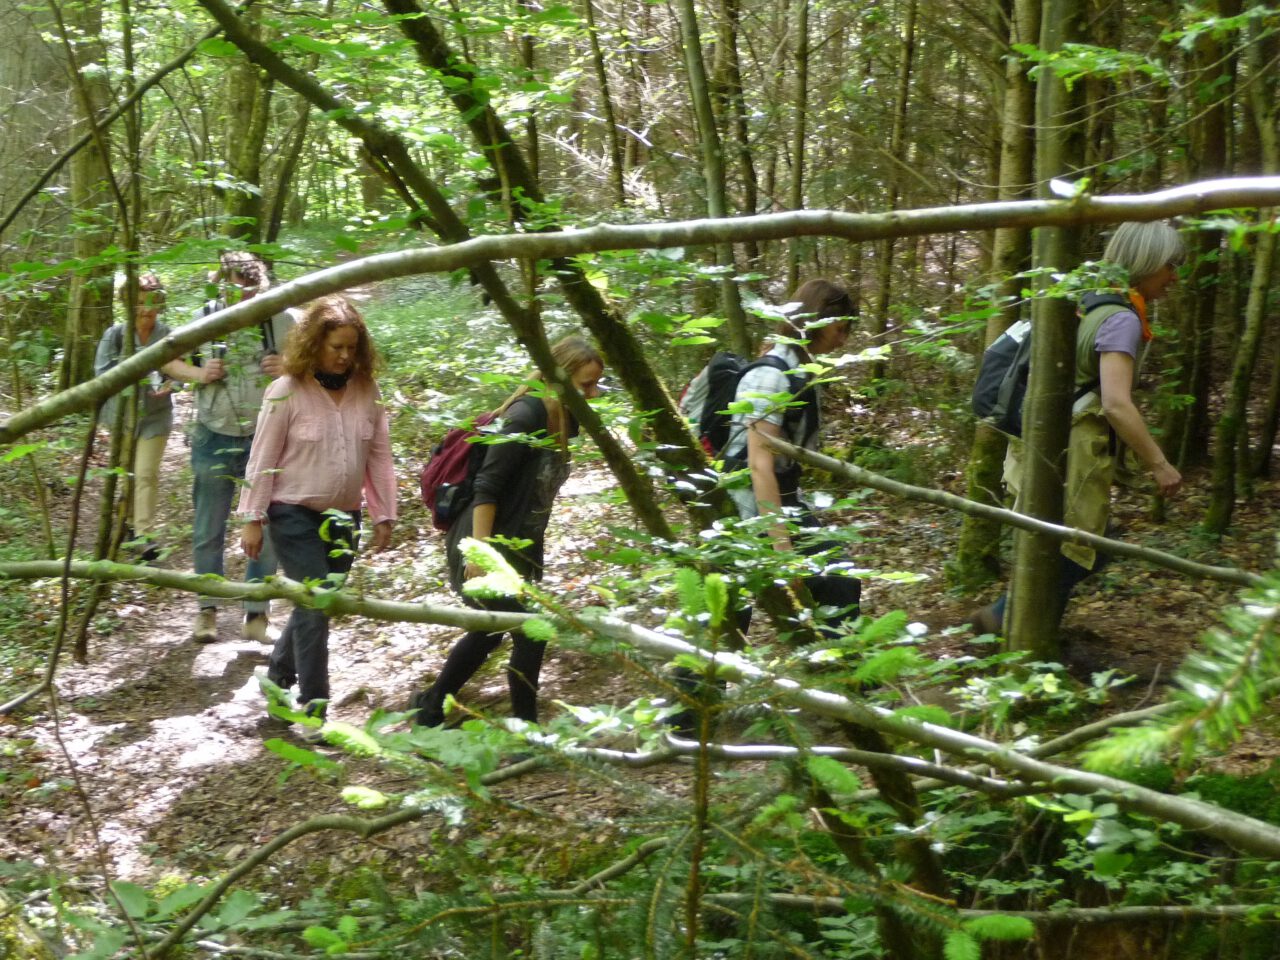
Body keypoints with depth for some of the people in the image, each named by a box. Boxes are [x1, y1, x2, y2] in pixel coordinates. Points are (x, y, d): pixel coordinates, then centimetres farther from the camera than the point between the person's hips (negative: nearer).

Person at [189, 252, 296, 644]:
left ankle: (257, 615, 17)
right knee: (207, 531, 9)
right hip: (214, 439, 1)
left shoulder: (281, 319, -7)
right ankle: (207, 610, 24)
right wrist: (199, 372, -12)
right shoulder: (204, 317, -3)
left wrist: (289, 368, -19)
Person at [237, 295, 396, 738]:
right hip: (295, 515, -5)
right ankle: (313, 709, -1)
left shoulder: (366, 390, 1)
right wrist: (253, 519, -8)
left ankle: (278, 675, 36)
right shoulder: (287, 392, -11)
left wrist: (383, 514, 6)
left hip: (343, 517, 5)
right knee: (315, 606, -9)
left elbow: (378, 456, 7)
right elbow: (263, 460, -8)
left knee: (318, 604, 13)